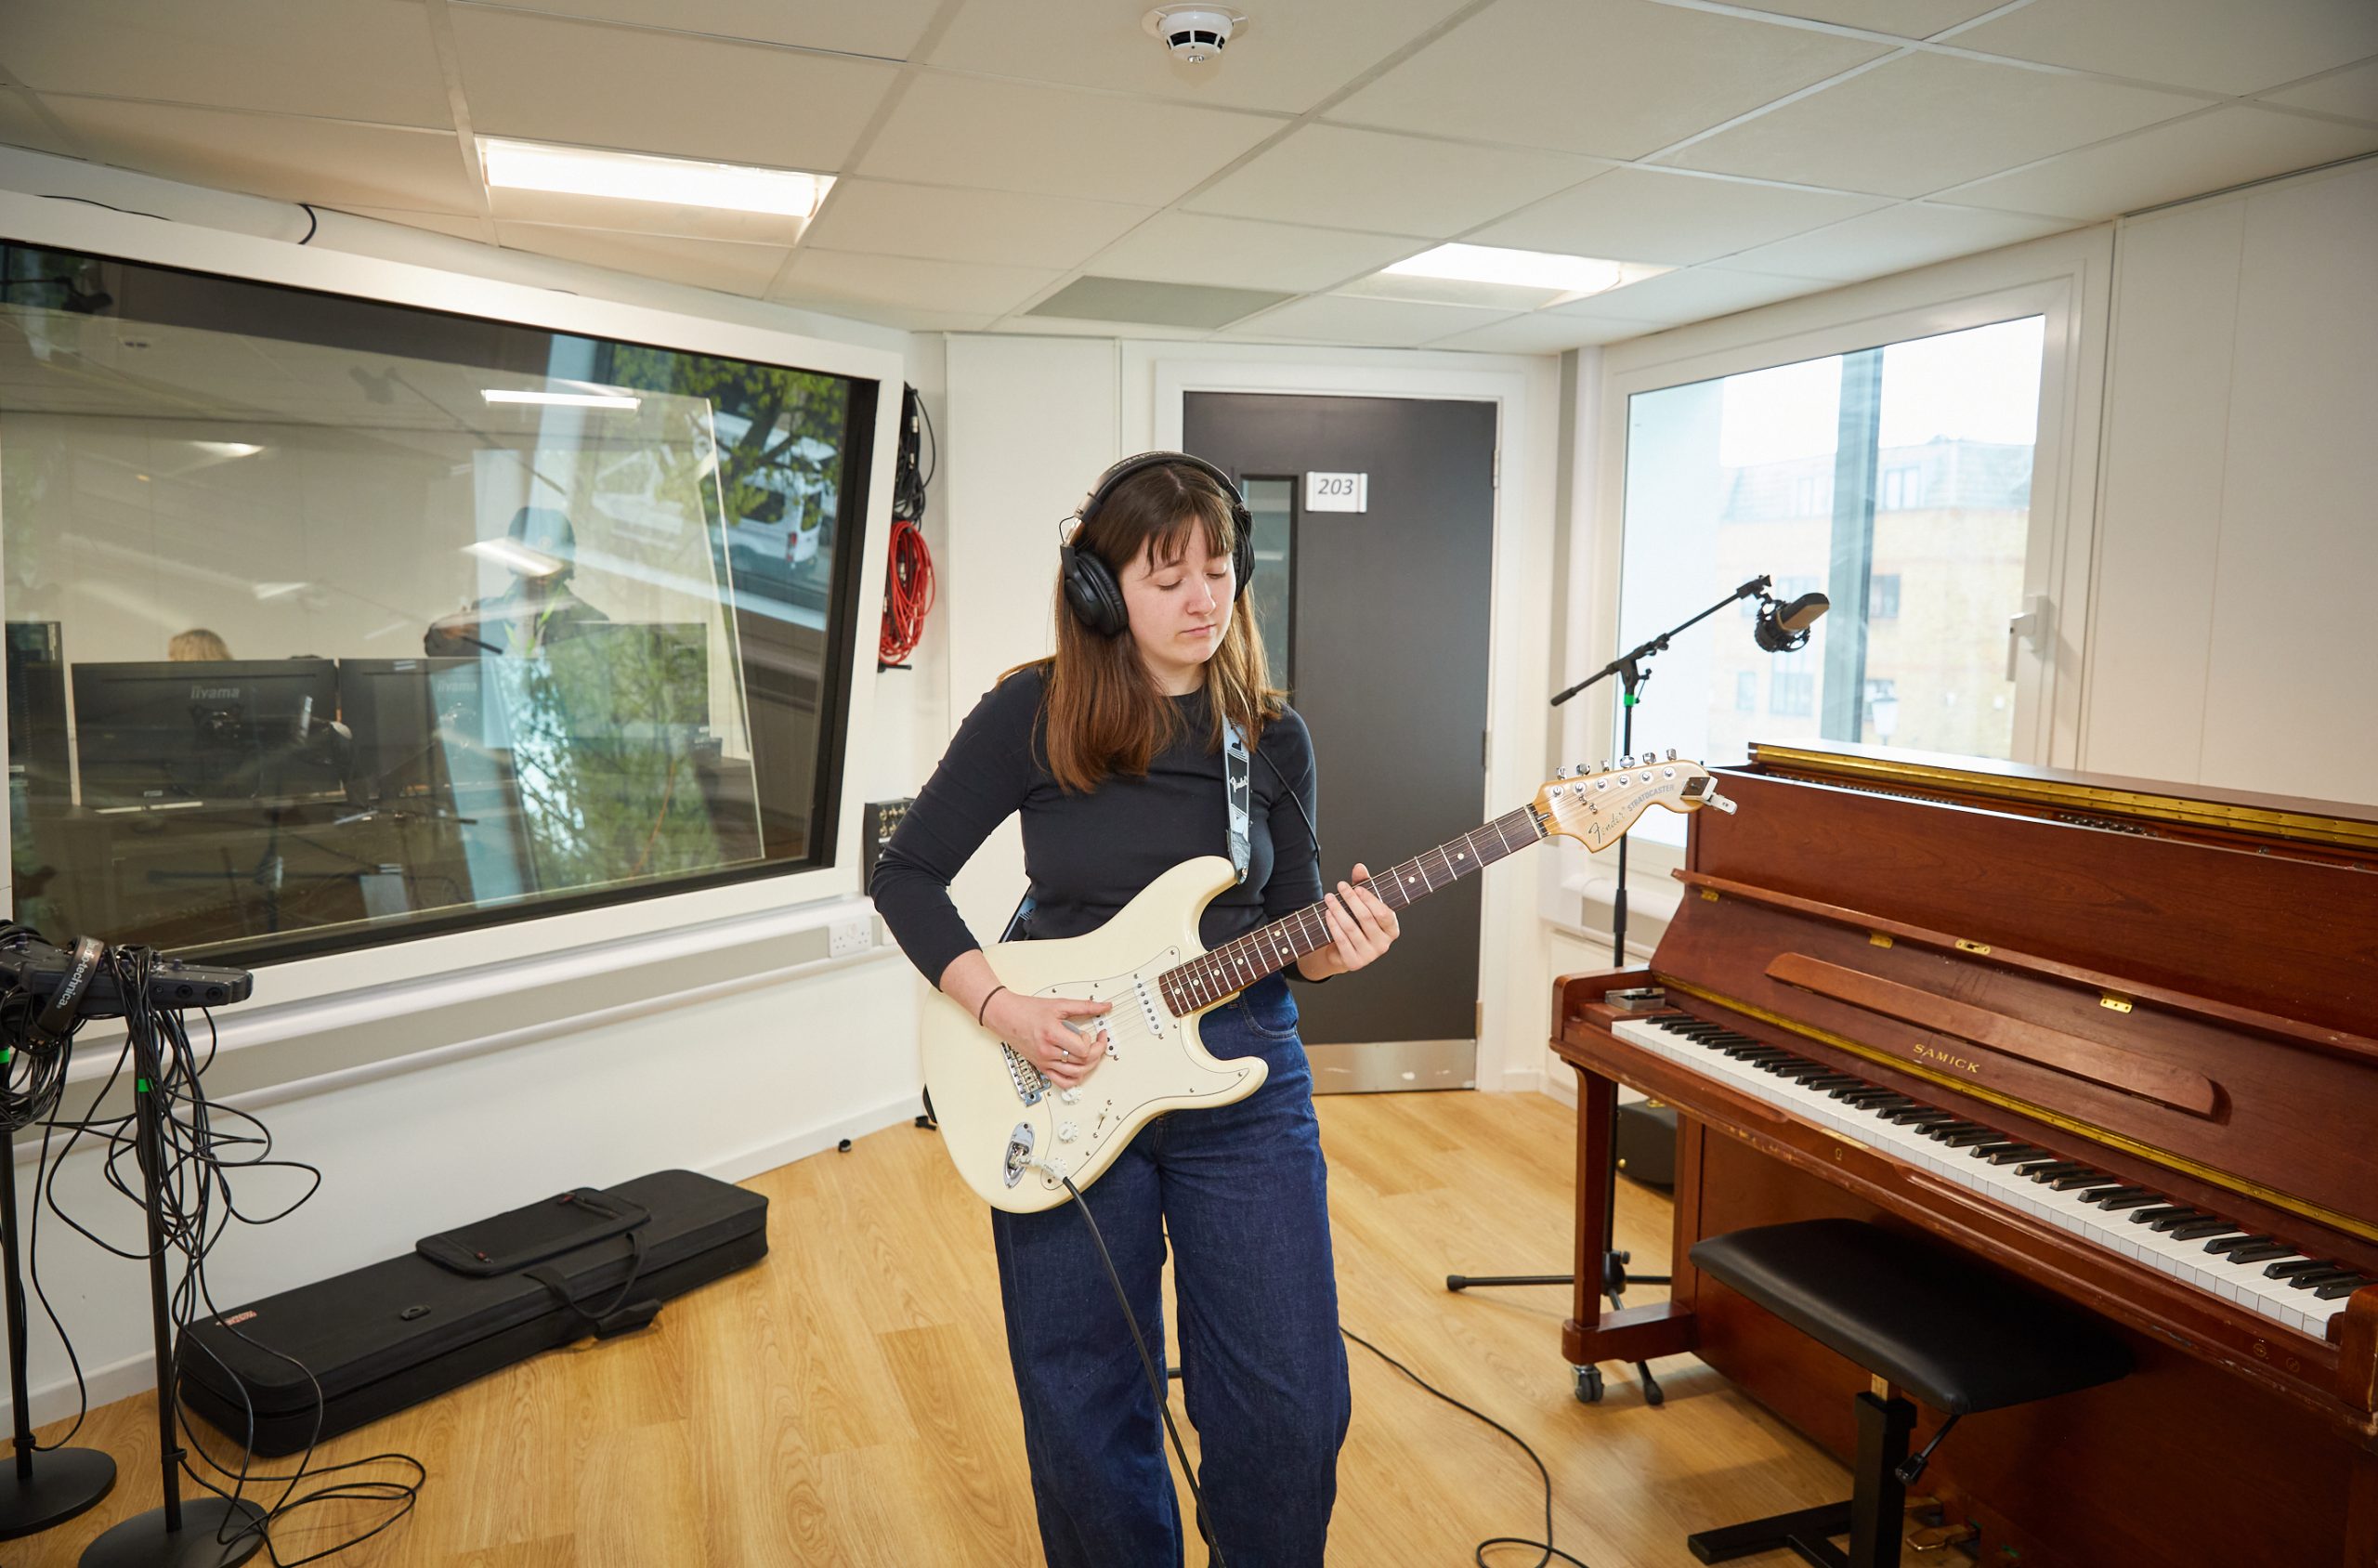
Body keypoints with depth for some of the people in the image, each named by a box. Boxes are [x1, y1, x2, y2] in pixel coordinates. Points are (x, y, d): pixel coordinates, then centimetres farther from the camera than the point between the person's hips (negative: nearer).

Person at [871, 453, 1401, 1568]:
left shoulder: (1271, 738, 2)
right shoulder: (1034, 713, -7)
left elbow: (1291, 925, 8)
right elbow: (907, 873, -2)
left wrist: (1331, 947, -15)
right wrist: (998, 1006, -15)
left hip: (1243, 1081, 2)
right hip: (1063, 1082, -1)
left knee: (1288, 1403, 6)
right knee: (1086, 1414, 12)